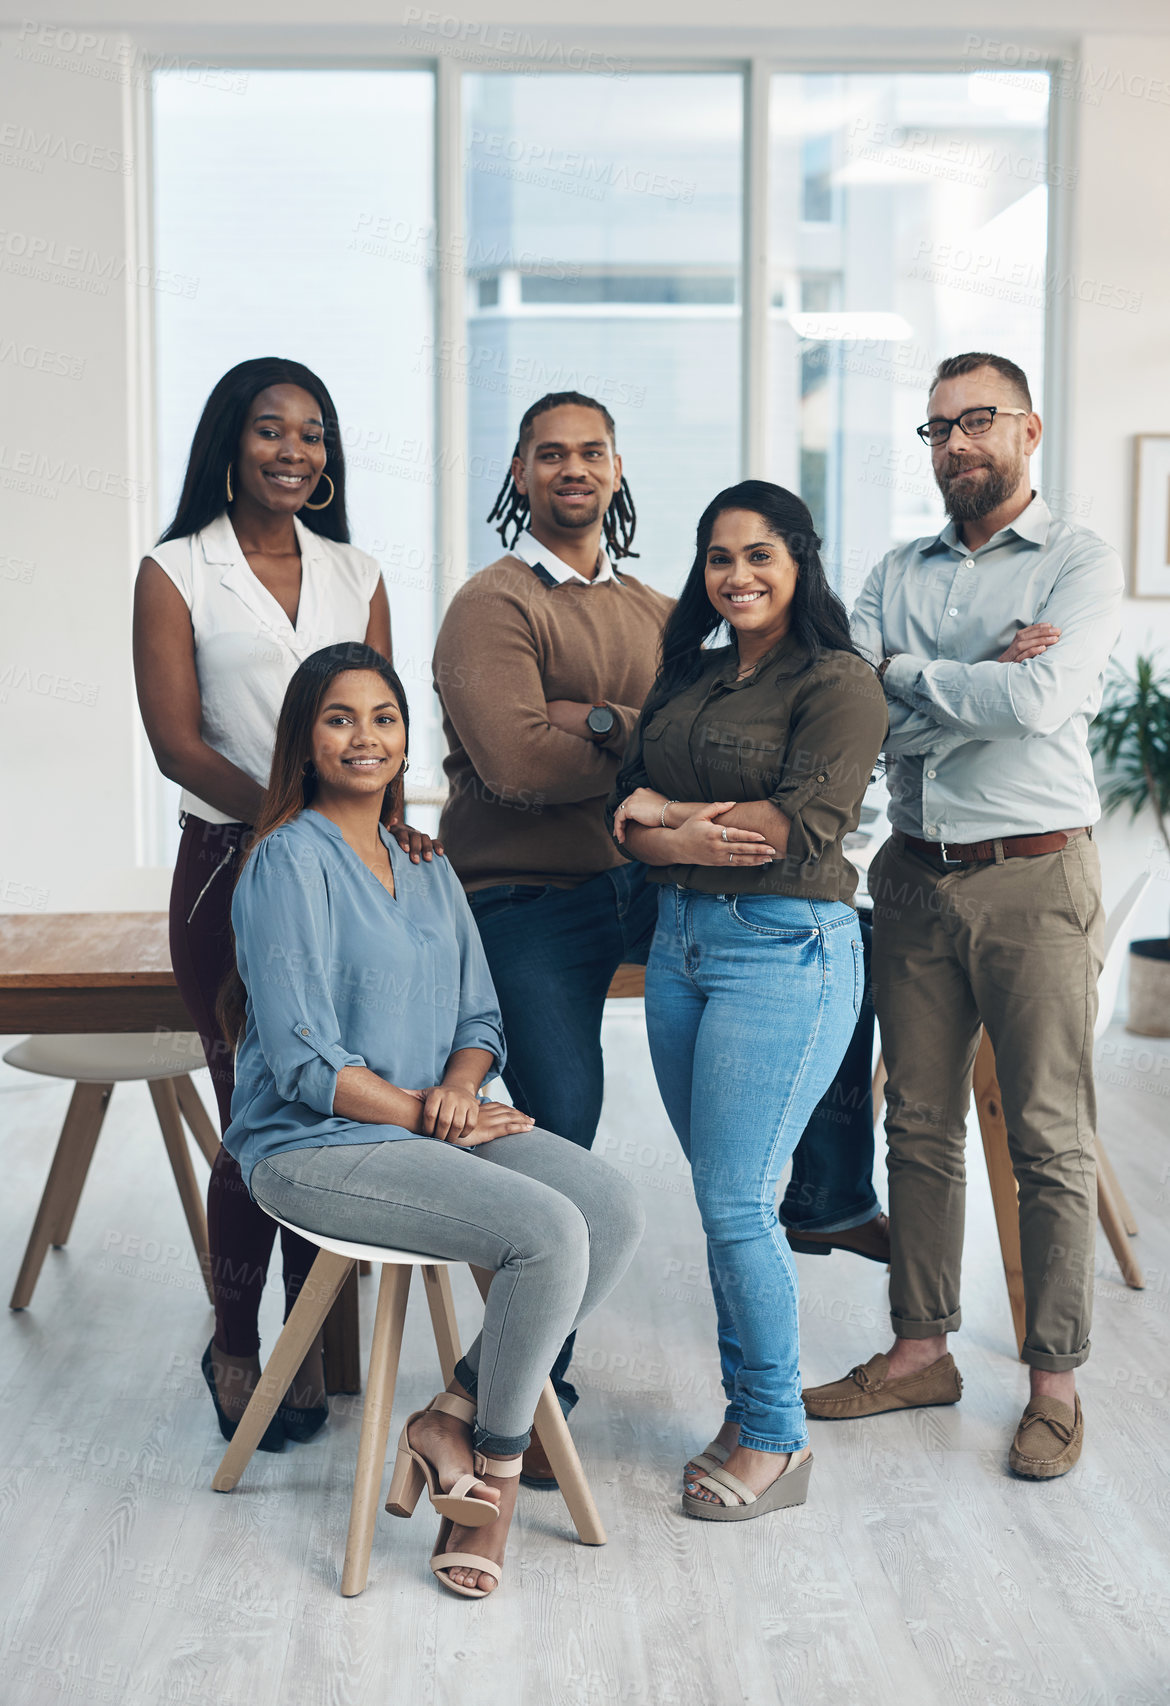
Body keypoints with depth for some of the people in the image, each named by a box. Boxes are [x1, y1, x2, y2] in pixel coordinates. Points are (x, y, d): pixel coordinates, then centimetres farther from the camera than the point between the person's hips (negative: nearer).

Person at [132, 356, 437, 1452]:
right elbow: (178, 744, -8)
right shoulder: (175, 573, 1)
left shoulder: (355, 576, 13)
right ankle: (234, 1343, 20)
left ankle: (307, 1338, 20)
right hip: (229, 867, -3)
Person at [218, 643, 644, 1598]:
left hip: (434, 1122, 8)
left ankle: (456, 1415, -3)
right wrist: (423, 1114, -12)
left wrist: (459, 1086, -7)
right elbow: (305, 1063, -15)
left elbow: (480, 1018, 15)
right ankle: (494, 1466, -2)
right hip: (316, 1149, -7)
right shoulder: (291, 863, -10)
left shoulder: (427, 871, 15)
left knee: (617, 1215, -14)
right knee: (550, 1233, -25)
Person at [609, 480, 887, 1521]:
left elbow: (806, 825, -18)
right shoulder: (689, 675, 14)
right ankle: (746, 1412, 25)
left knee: (736, 1203, -6)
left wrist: (666, 811, -7)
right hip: (679, 940, 7)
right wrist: (689, 840, -13)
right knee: (722, 1198, 12)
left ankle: (777, 1439, 11)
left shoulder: (839, 683, -7)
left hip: (785, 949, -7)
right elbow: (629, 822, 9)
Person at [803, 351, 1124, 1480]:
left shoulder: (1080, 562, -1)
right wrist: (979, 679, -12)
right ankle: (920, 1348, 24)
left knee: (1049, 1140, 2)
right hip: (914, 872, 5)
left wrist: (906, 673, -6)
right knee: (919, 1126, 11)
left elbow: (1038, 701, -19)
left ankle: (1054, 1376, 13)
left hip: (1033, 876, -4)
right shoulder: (895, 573, 13)